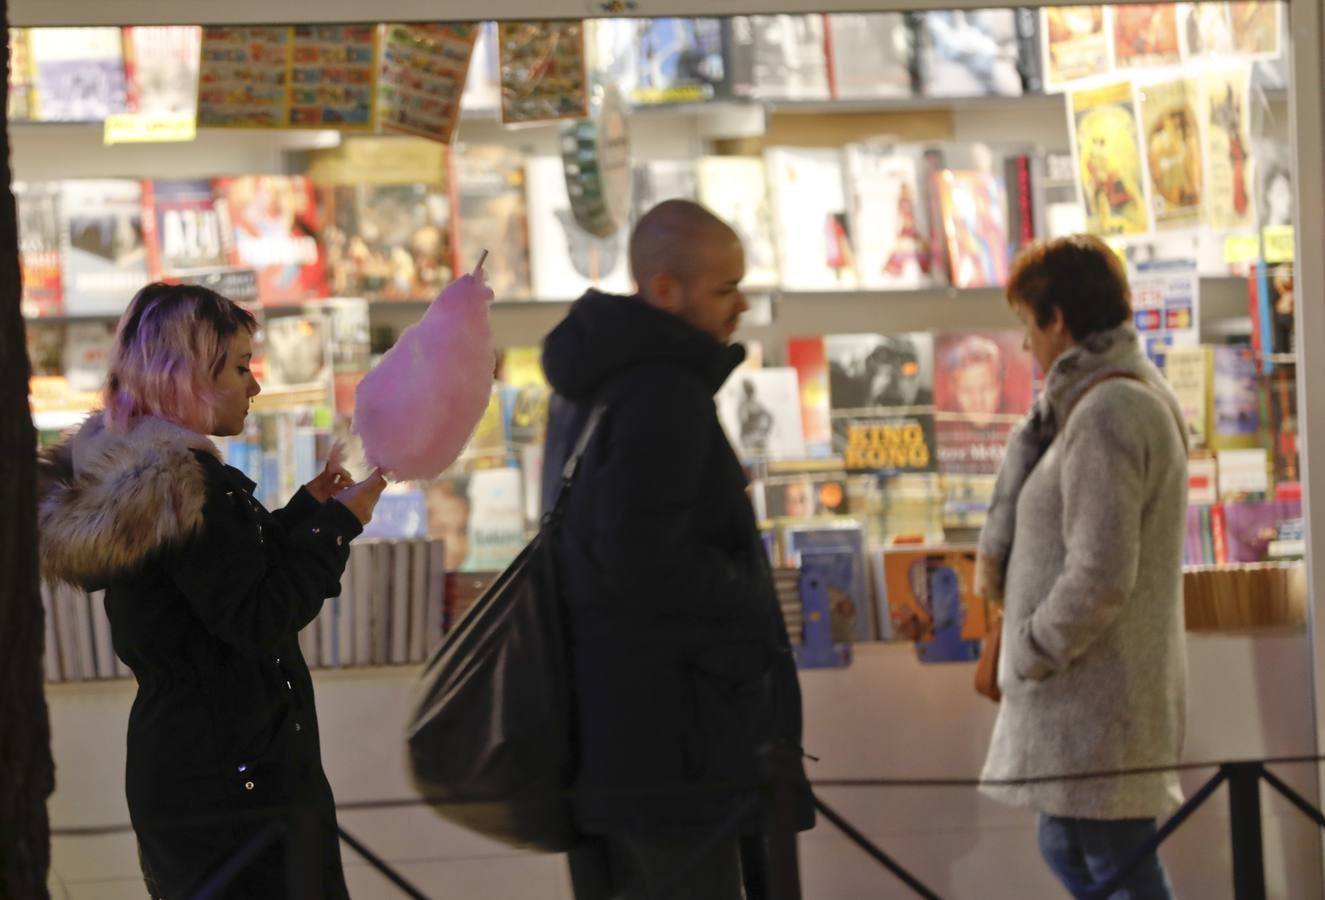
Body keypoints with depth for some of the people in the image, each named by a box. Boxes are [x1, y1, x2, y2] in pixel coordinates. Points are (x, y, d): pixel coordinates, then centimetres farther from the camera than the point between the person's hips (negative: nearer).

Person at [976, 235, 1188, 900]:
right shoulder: (1137, 394, 13)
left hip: (1097, 694, -10)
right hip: (1088, 689, 10)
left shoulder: (1107, 412, -20)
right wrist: (996, 552, -1)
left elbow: (1099, 576, -24)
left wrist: (1027, 656, -13)